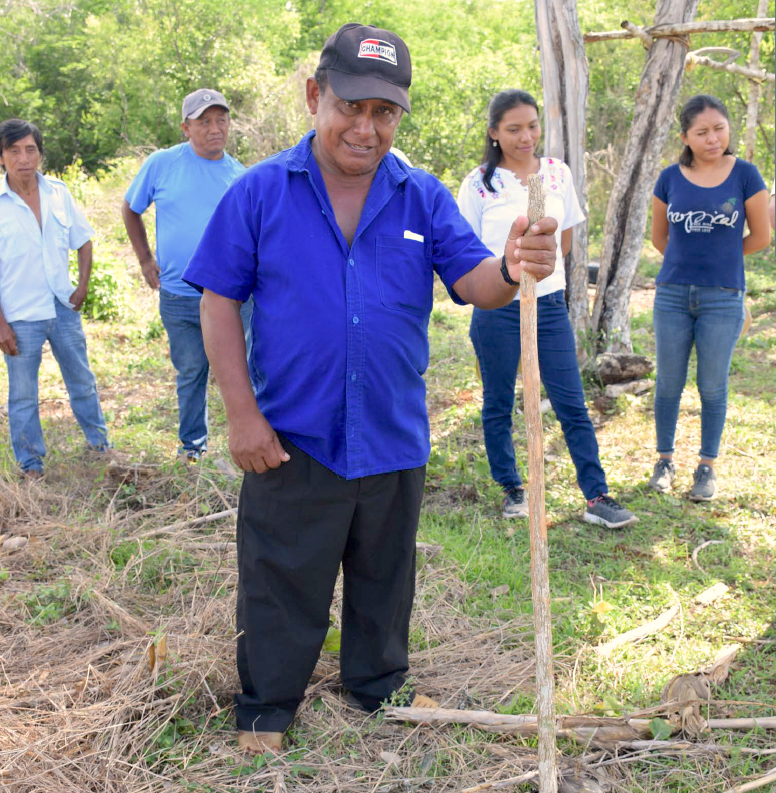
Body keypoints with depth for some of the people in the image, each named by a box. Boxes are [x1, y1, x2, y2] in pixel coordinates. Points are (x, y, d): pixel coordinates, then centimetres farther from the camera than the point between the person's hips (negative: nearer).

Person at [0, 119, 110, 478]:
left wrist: (83, 285, 2)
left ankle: (98, 441, 38)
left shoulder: (58, 192, -1)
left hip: (64, 307, 3)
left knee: (82, 381, 18)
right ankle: (31, 465, 23)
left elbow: (84, 241, 13)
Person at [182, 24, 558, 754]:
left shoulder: (424, 198, -1)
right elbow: (219, 302, -6)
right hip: (292, 439, -3)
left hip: (394, 438, 3)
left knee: (384, 578, 20)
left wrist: (511, 269, -36)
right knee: (281, 585, 10)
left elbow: (472, 283, -11)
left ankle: (380, 686, 42)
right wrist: (242, 414, -11)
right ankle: (265, 709, 31)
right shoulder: (259, 193, -8)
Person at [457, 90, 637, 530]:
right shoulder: (479, 183, -4)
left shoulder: (558, 173, 5)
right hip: (497, 309, -2)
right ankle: (512, 489, 25)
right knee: (499, 404, 9)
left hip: (549, 304, 2)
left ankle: (598, 497, 6)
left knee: (573, 405, 1)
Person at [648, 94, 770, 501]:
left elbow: (761, 237, 2)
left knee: (713, 387, 6)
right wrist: (692, 257, 9)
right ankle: (665, 460, 22)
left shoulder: (745, 175, -4)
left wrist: (720, 254, 9)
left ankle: (707, 467, 18)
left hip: (722, 298, -2)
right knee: (668, 385, 8)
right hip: (672, 295, 2)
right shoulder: (670, 179, 0)